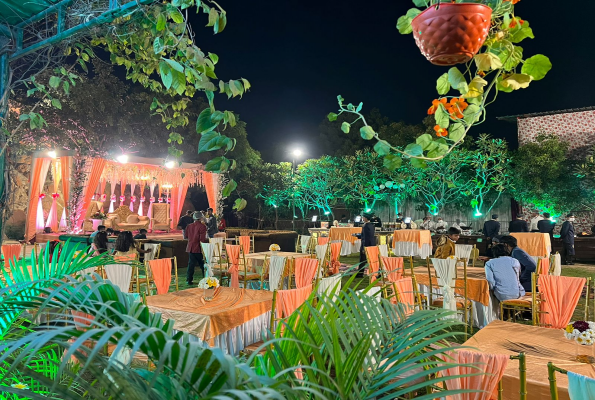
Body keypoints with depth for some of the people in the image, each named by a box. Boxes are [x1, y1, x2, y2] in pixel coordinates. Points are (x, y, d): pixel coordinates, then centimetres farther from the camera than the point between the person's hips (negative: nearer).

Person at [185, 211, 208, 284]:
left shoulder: (189, 226, 5)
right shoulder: (202, 226, -13)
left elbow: (186, 236, 16)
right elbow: (203, 239, -17)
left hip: (190, 248, 5)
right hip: (199, 248, -5)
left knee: (191, 265, 9)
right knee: (203, 265, 7)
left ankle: (189, 280, 9)